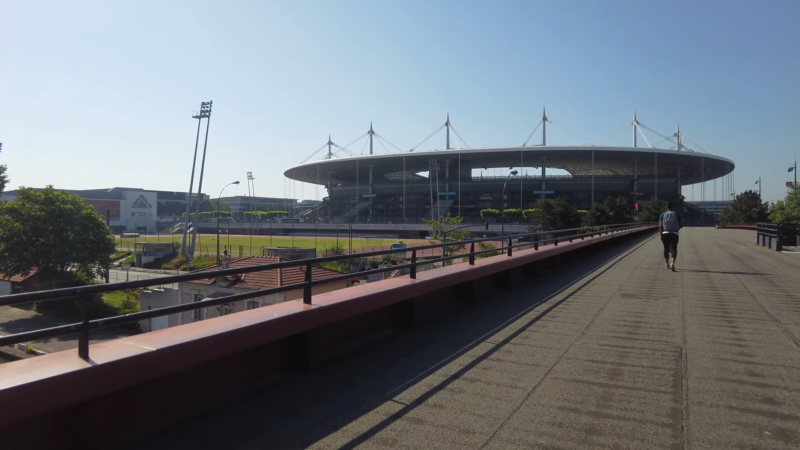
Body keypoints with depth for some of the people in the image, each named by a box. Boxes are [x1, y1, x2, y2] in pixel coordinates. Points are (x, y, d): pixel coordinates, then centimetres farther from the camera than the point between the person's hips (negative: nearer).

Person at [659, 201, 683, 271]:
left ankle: (667, 264, 25)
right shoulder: (676, 214, 2)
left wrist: (661, 235, 4)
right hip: (674, 234, -1)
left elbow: (660, 226, -2)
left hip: (665, 234, 1)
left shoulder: (662, 215, 2)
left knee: (666, 249, 15)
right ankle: (672, 263, -23)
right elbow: (681, 225, 3)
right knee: (673, 249, -3)